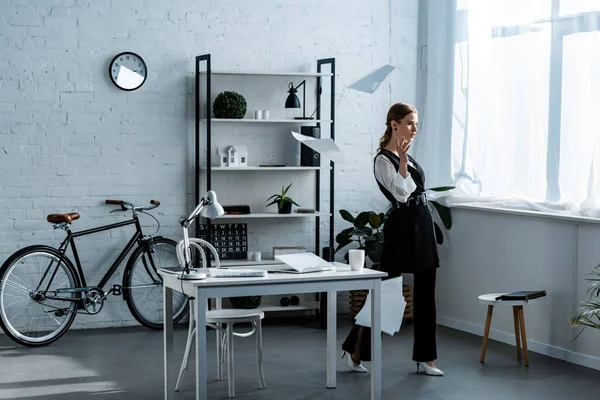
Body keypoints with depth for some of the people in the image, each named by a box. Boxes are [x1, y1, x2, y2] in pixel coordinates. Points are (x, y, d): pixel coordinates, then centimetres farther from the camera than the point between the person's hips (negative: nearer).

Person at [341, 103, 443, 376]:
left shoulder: (406, 155, 14)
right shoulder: (383, 160, -13)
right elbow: (401, 193, -24)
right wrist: (402, 159, -30)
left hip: (422, 225, 9)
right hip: (402, 227, -9)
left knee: (425, 292, 8)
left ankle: (424, 357, 14)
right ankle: (354, 349, 13)